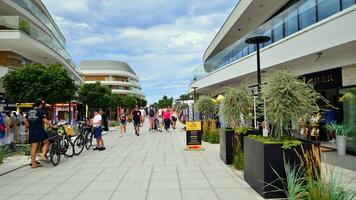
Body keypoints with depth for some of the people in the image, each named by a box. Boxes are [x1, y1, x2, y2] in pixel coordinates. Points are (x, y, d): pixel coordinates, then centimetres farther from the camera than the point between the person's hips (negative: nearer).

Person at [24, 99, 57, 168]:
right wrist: (53, 126, -9)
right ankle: (43, 156, -3)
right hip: (39, 130, -6)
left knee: (33, 147, 8)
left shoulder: (29, 111, 13)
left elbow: (26, 121, 19)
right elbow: (45, 121, -15)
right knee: (46, 142, 12)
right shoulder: (41, 111, -8)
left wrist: (26, 129, 33)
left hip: (31, 131, 6)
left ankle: (33, 163, 12)